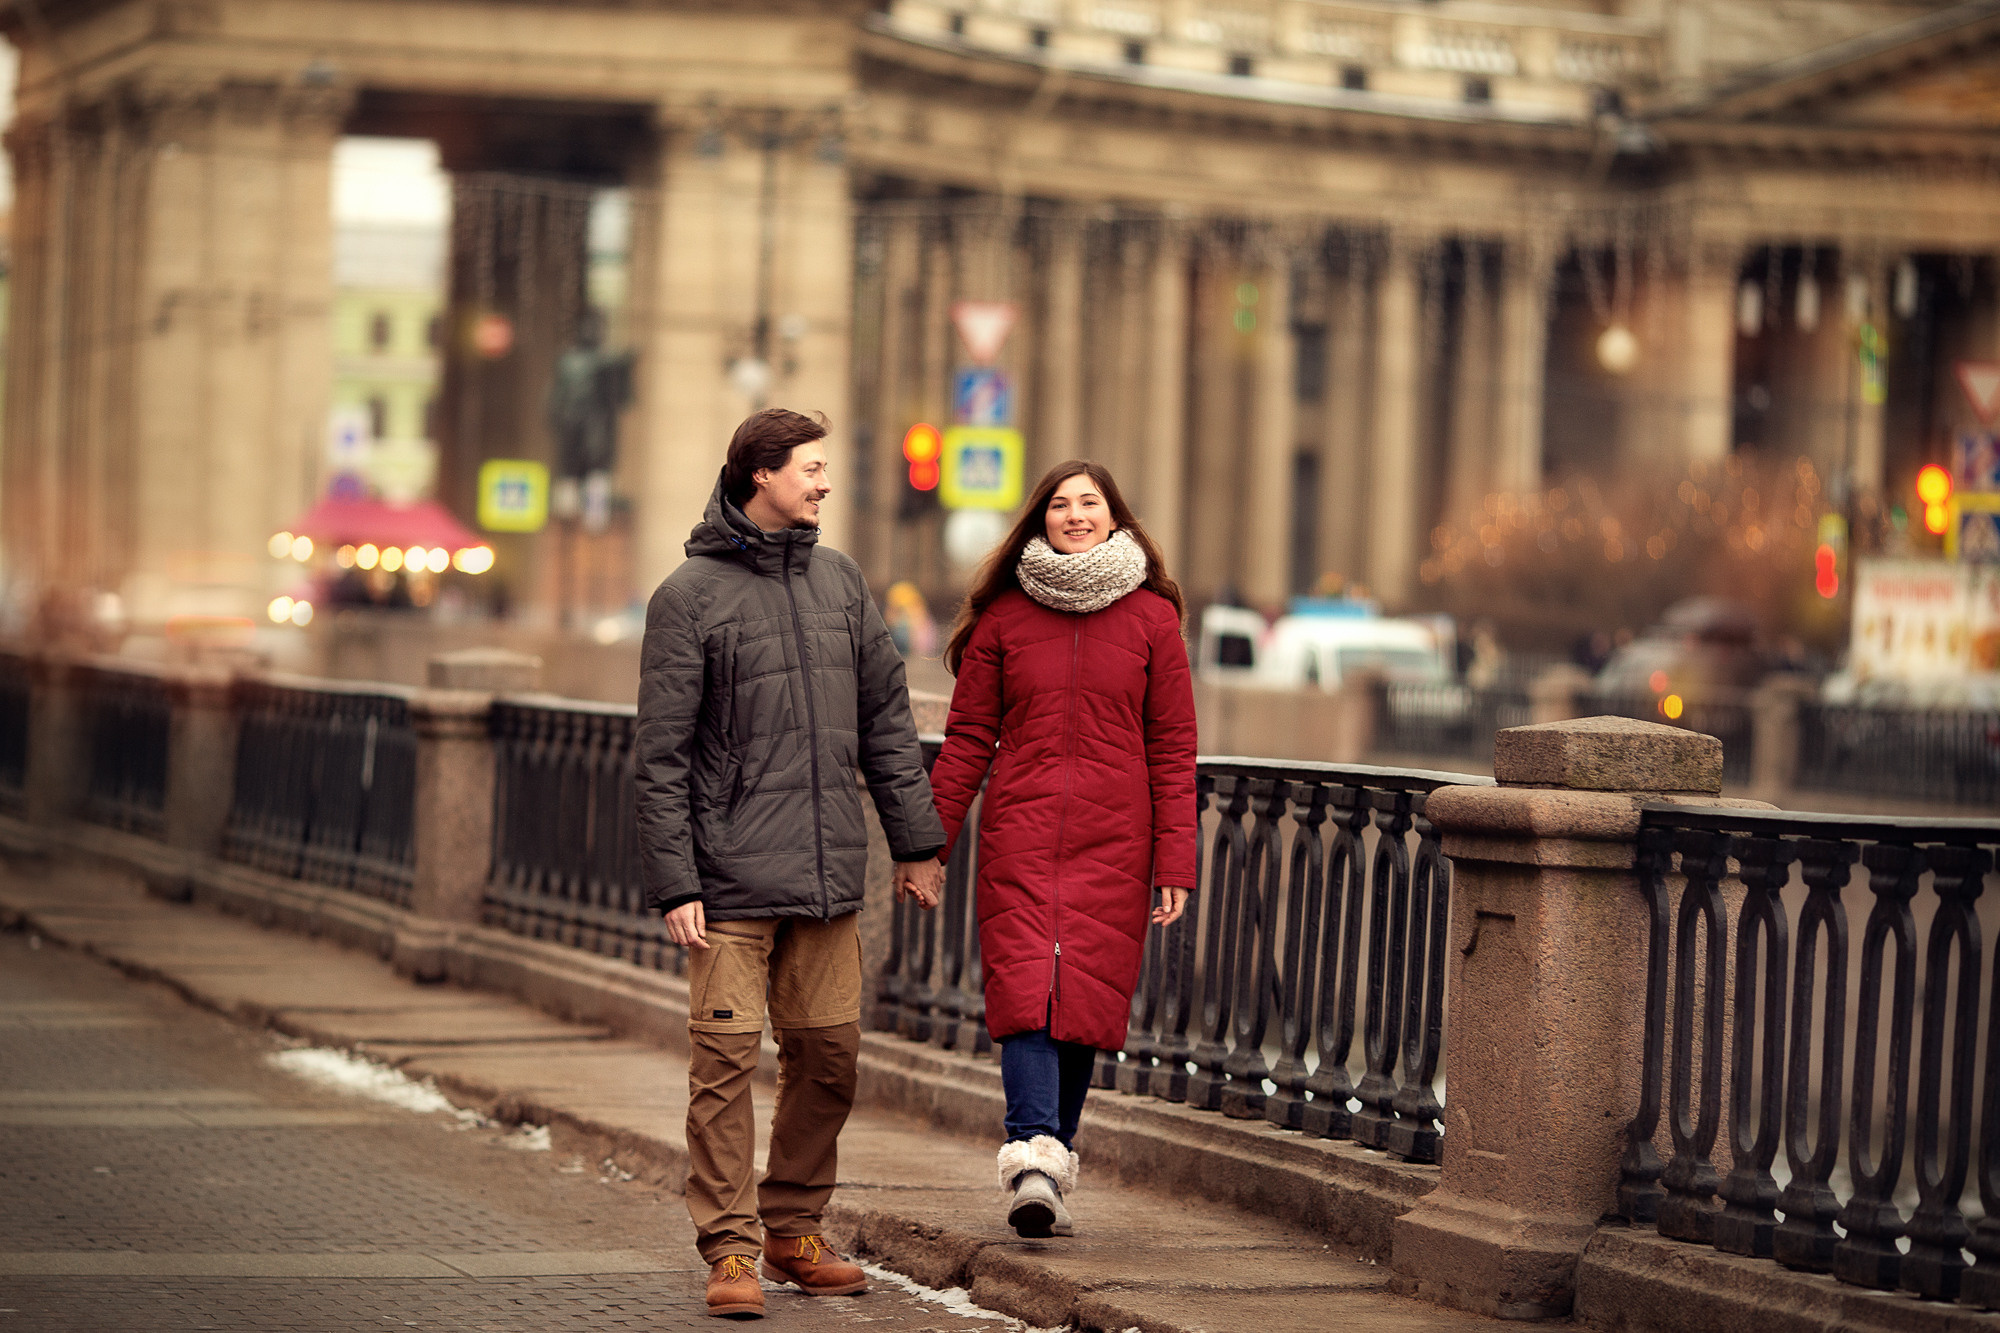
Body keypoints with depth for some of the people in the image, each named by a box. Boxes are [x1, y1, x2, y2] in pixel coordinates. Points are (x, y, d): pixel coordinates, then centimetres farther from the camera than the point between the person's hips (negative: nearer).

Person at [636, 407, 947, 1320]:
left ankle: (795, 1230, 20)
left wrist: (916, 842, 11)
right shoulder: (690, 595, -5)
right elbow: (661, 756, -6)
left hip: (829, 872, 5)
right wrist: (674, 884, -11)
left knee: (828, 1055, 8)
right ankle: (731, 1249, -1)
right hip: (733, 879, -5)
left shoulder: (840, 582, 11)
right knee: (726, 1058, -6)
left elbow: (886, 720, 15)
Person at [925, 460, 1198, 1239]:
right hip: (1018, 833, 0)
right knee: (1025, 991, -13)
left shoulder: (1152, 617, 5)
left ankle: (1046, 1162, 9)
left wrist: (1174, 862, -1)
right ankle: (1036, 1159, -23)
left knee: (1086, 999, -2)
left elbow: (1172, 748, 5)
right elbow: (968, 738, 9)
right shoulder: (1004, 616, 7)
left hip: (1113, 841, 0)